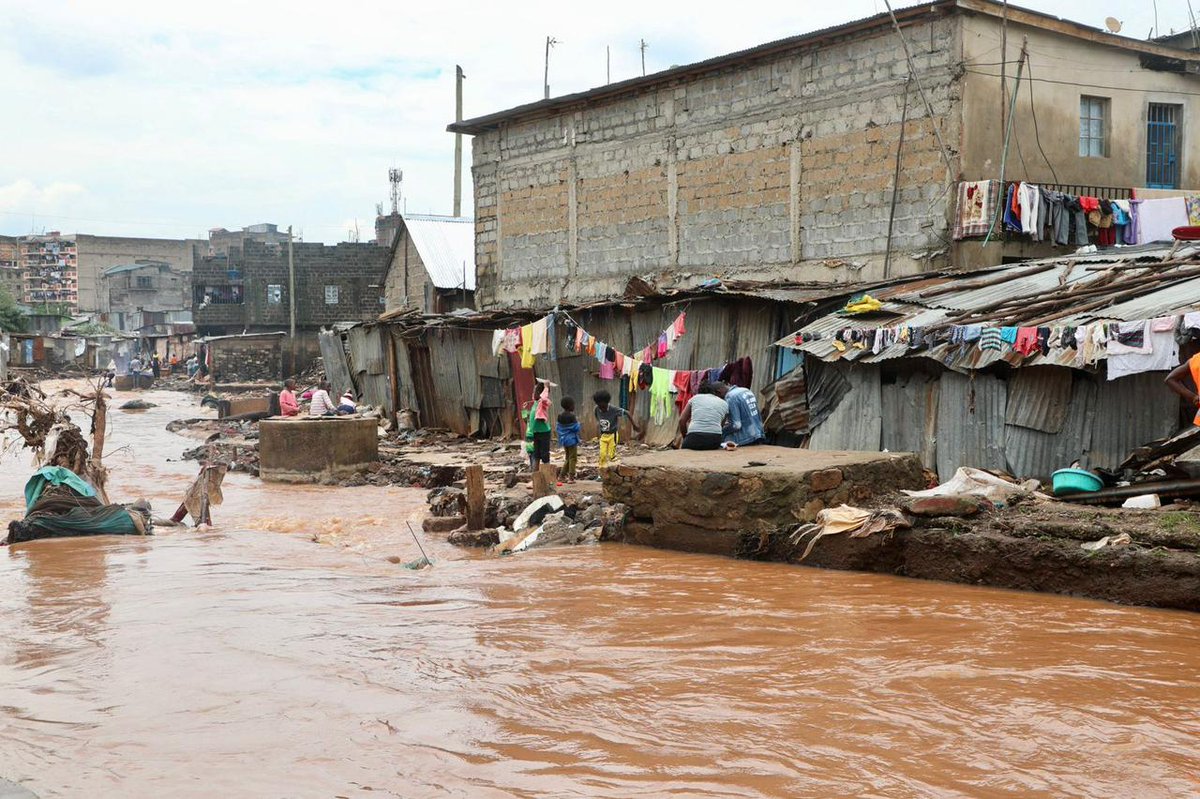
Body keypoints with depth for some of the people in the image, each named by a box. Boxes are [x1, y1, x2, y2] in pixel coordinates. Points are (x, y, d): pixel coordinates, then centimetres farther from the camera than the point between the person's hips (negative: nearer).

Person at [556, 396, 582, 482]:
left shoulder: (560, 417, 3)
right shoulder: (571, 416, -18)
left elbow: (557, 428, 8)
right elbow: (576, 428, -15)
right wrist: (577, 422, 3)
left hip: (564, 440, 7)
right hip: (572, 440, -7)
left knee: (567, 458, 18)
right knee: (573, 458, 1)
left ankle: (563, 476, 18)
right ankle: (571, 477, -1)